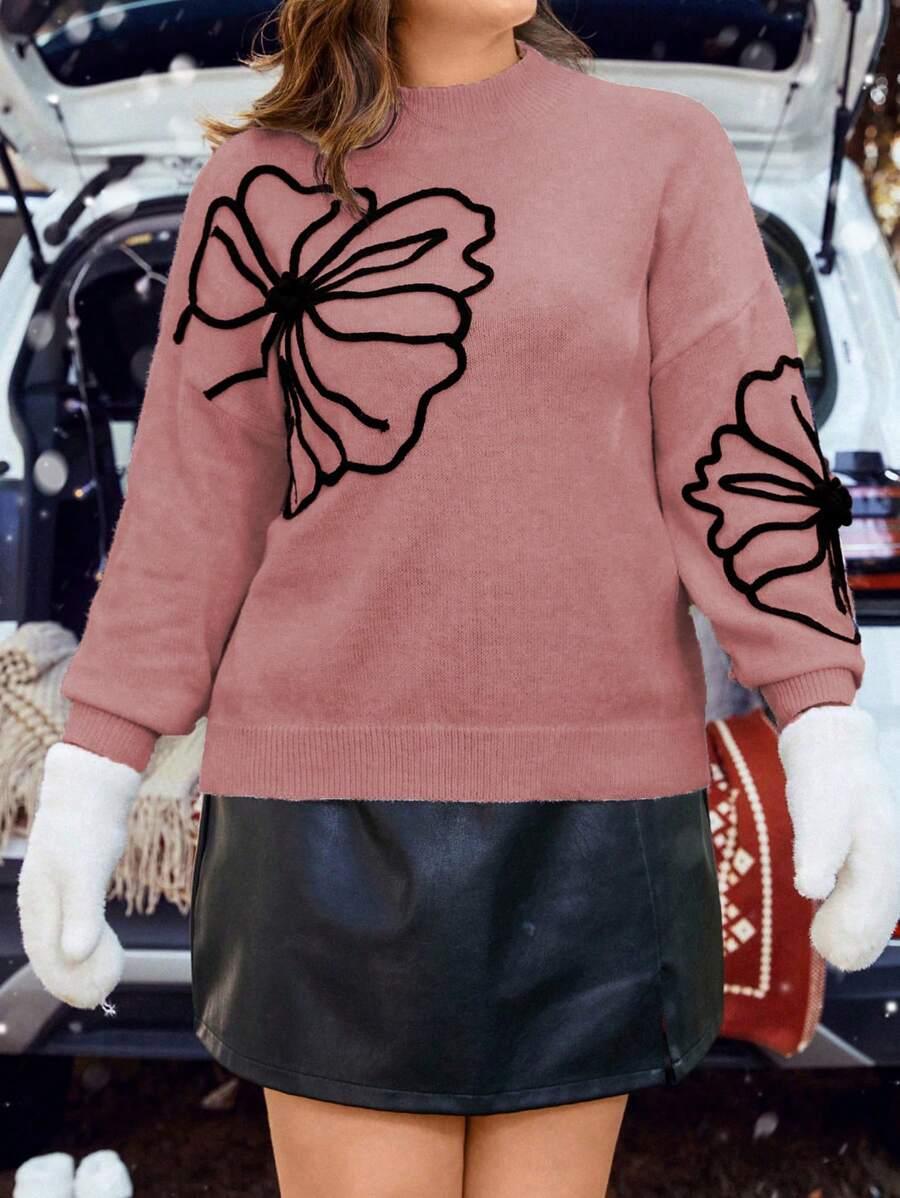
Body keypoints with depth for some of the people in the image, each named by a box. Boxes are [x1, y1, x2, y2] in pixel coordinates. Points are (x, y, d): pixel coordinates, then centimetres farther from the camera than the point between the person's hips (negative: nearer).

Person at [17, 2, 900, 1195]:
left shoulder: (664, 151, 5)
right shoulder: (262, 182, 5)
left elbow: (747, 444, -3)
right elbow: (192, 503, 4)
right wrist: (85, 780, -1)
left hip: (587, 802, 1)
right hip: (341, 799, 0)